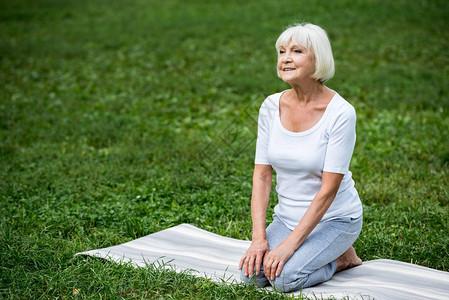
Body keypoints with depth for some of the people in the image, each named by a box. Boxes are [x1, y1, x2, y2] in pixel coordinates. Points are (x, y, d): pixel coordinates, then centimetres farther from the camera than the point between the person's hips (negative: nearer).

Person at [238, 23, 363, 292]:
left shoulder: (340, 113, -20)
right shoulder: (271, 106, -5)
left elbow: (328, 190, -21)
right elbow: (262, 176, -4)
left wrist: (290, 245, -24)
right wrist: (259, 237, -14)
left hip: (334, 219, -5)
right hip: (287, 217, 5)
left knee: (286, 277, -25)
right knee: (252, 274, -16)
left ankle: (341, 256, 5)